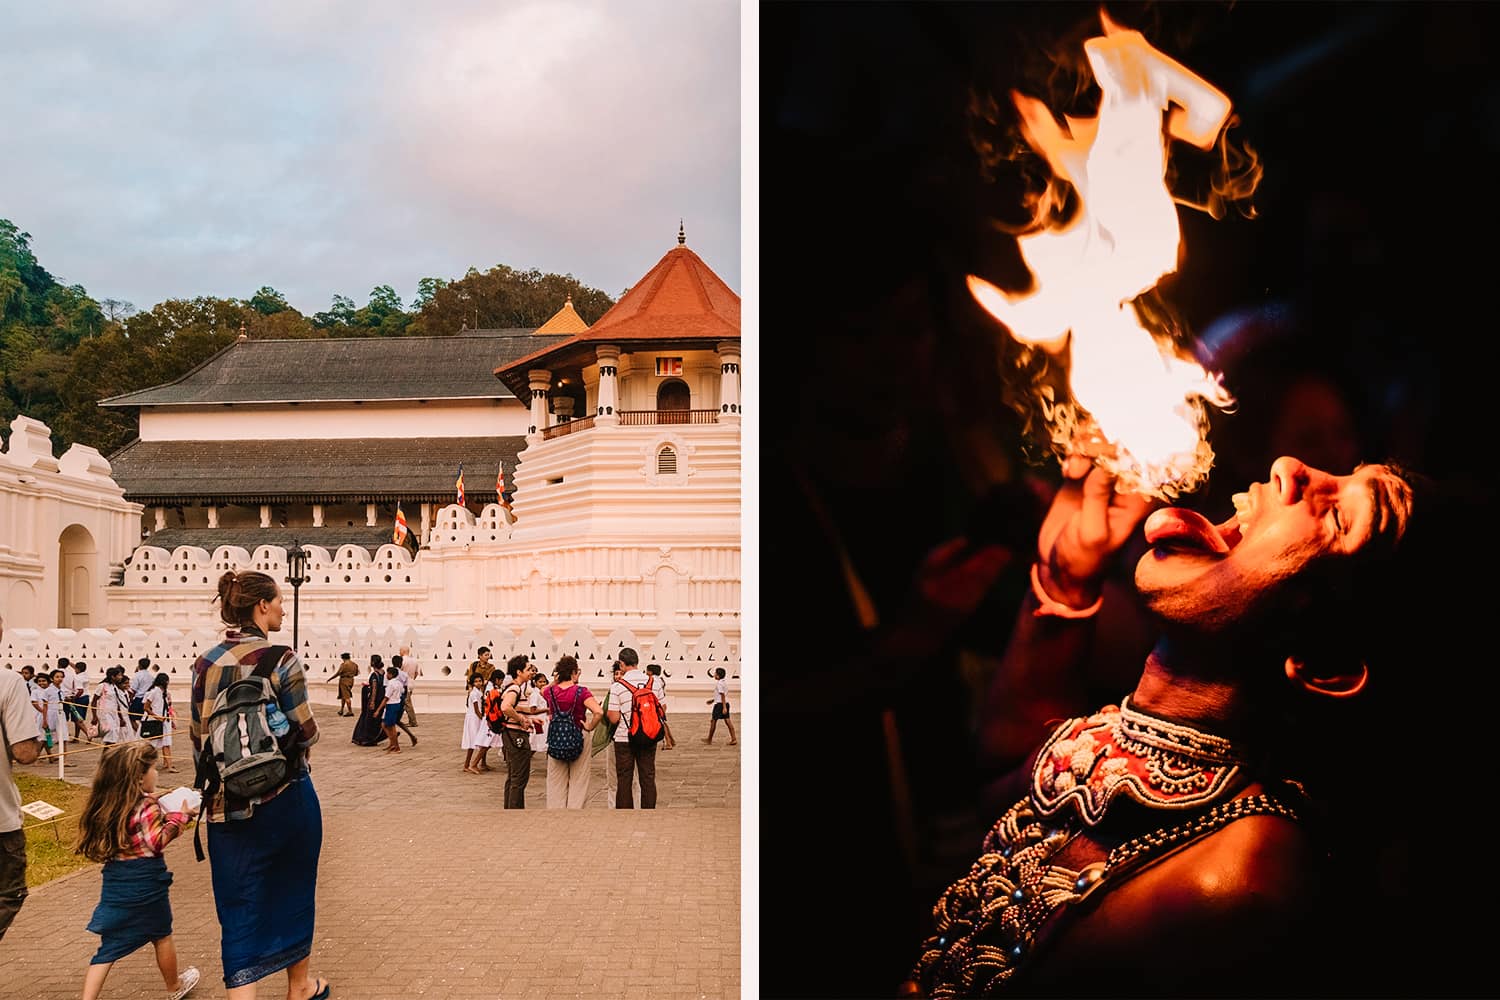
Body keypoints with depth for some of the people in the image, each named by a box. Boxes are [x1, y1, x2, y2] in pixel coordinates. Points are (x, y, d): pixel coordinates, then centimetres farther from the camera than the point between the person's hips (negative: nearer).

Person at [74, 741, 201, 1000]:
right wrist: (180, 818, -13)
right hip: (146, 882, -5)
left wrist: (163, 812, 11)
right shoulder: (148, 807, -19)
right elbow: (157, 842, -22)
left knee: (109, 946, 11)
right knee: (162, 937, 17)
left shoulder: (106, 805, 4)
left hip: (115, 883, 5)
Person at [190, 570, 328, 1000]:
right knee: (292, 892, 18)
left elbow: (199, 737, 10)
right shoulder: (280, 659, -12)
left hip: (227, 807, 3)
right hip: (286, 799, -3)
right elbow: (305, 733, -12)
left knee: (239, 910, 5)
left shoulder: (205, 663, 3)